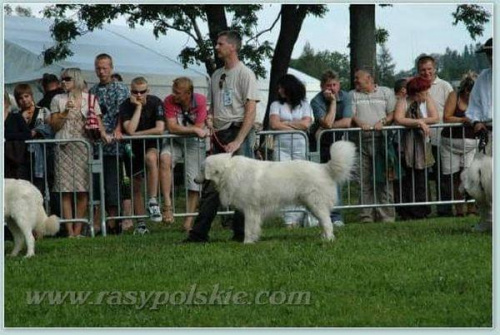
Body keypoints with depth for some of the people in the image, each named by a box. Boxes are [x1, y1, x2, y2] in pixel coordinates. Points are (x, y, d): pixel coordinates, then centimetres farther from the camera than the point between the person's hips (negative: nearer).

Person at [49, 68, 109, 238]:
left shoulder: (90, 99, 9)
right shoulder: (58, 100, 10)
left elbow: (97, 120, 4)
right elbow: (53, 124, 7)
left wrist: (102, 132, -15)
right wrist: (65, 111, -7)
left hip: (83, 145, 0)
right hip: (64, 146, 0)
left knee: (83, 190, -4)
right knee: (66, 191, -6)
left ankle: (78, 230, 2)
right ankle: (70, 231, -6)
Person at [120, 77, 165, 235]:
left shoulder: (155, 102, -11)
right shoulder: (126, 106, -11)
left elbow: (160, 129, -20)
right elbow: (130, 130, -26)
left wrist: (136, 134, -18)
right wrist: (138, 107, -25)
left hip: (151, 144, -2)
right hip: (132, 147, 2)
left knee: (150, 158, -37)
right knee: (136, 186, 4)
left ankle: (153, 201, -35)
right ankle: (141, 224, 14)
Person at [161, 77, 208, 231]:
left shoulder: (200, 101, -13)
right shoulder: (169, 101, -15)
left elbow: (199, 128, -13)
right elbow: (171, 127, -22)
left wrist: (181, 129, -11)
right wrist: (194, 129, -25)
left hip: (194, 142, 1)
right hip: (174, 141, -1)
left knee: (194, 181, -4)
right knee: (165, 159, -33)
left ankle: (189, 221, 6)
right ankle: (167, 204, -33)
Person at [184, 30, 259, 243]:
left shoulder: (244, 74, -6)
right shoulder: (217, 75, 18)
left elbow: (250, 111, -11)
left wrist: (238, 141, -18)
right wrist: (209, 117, 4)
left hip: (239, 131, -7)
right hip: (219, 135, 7)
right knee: (211, 186, 5)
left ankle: (242, 233, 1)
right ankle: (199, 233, 5)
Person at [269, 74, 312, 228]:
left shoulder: (304, 105, 12)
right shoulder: (276, 105, 13)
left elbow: (306, 124, -2)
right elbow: (274, 124, -2)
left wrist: (285, 123, 1)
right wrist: (296, 127, 0)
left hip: (300, 147, 0)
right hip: (282, 147, 0)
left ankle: (300, 217, -4)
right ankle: (289, 219, -12)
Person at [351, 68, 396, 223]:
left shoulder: (386, 92, 14)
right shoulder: (353, 95, 19)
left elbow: (392, 113, 8)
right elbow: (351, 114, 7)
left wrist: (382, 122, -11)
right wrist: (360, 123, -13)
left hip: (381, 138, -2)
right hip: (361, 139, 2)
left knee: (383, 178, -6)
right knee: (364, 180, -3)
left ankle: (386, 215, -5)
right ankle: (366, 215, -2)